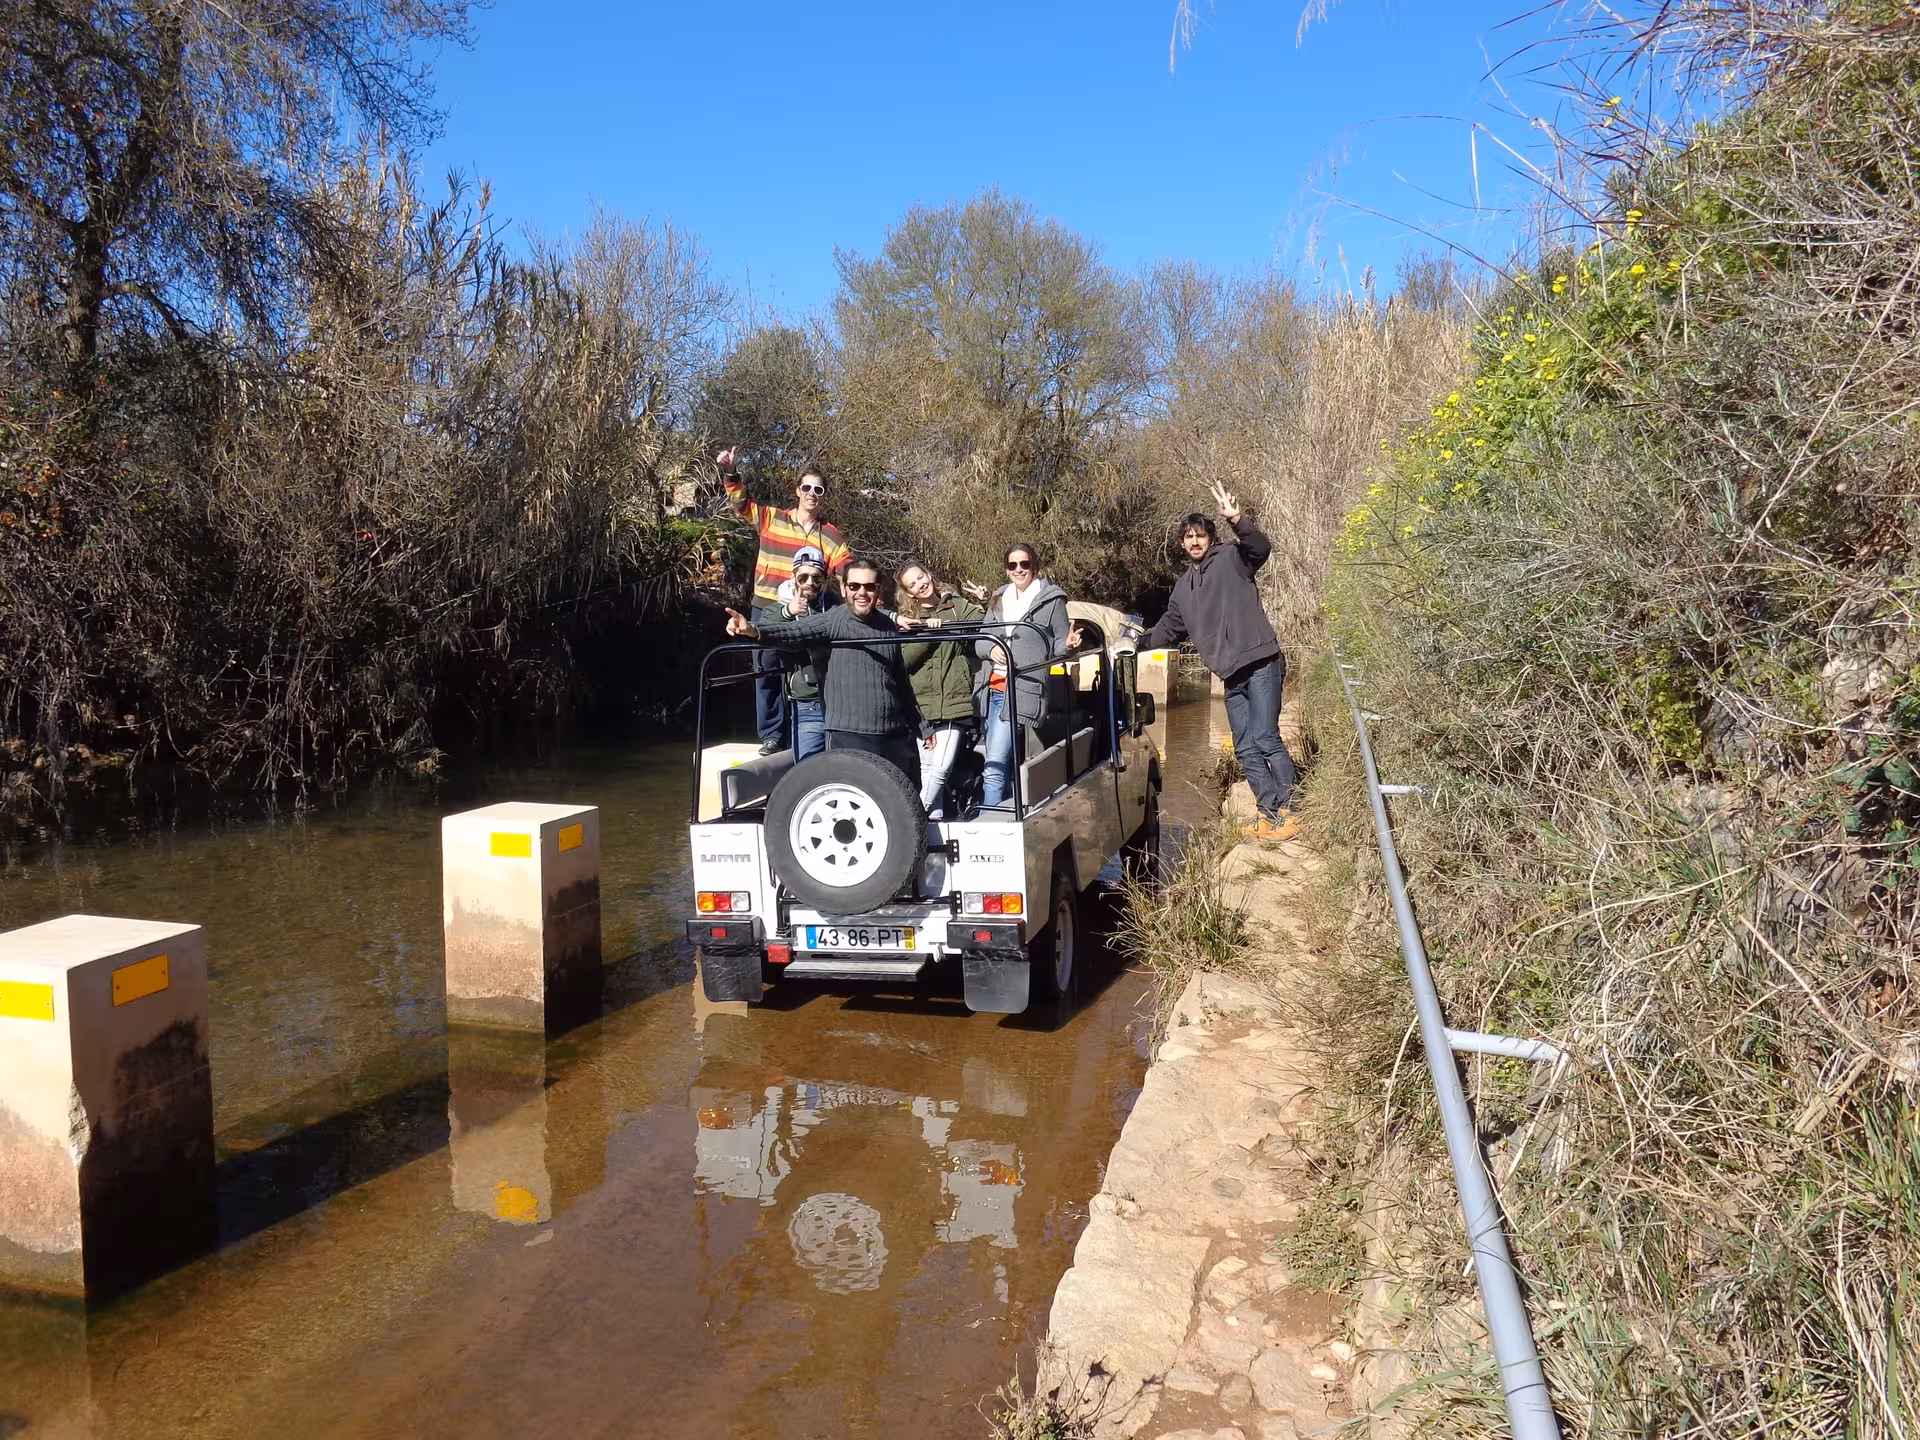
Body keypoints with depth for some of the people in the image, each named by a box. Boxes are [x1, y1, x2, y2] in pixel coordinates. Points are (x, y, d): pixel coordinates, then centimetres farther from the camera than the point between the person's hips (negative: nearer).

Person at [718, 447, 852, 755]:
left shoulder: (830, 537, 6)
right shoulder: (771, 518, 6)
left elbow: (851, 573, 0)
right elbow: (741, 504, 7)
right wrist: (730, 473, -9)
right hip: (766, 610, 0)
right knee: (767, 671, 3)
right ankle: (772, 735, 11)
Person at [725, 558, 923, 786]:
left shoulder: (888, 625, 10)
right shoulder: (832, 621, -6)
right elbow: (794, 631, -24)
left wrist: (919, 724, 25)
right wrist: (755, 630, -43)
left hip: (897, 737, 6)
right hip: (849, 739, -6)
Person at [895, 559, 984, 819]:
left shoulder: (959, 606, 12)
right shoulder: (908, 618, 13)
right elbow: (905, 659, -2)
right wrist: (929, 632, -11)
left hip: (955, 702, -2)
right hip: (922, 705, 2)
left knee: (941, 768, -13)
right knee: (926, 769, 1)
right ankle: (934, 818, 9)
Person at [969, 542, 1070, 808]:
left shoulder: (1051, 599, 0)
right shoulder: (999, 599, 16)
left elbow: (1060, 644, 3)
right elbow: (979, 640, 16)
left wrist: (1070, 644, -20)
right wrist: (991, 649, -6)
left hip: (1023, 691, -6)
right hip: (993, 689, 6)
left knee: (994, 766, -15)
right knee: (1006, 764, 13)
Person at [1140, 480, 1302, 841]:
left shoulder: (1231, 558, 0)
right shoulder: (1183, 586, 20)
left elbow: (1260, 547, -21)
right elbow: (1170, 628, 31)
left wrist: (1238, 520, -38)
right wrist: (1138, 643, 20)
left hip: (1261, 663, -7)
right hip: (1233, 675, 8)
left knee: (1265, 739, -12)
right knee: (1245, 749, 6)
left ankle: (1288, 812, -3)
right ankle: (1270, 814, 13)